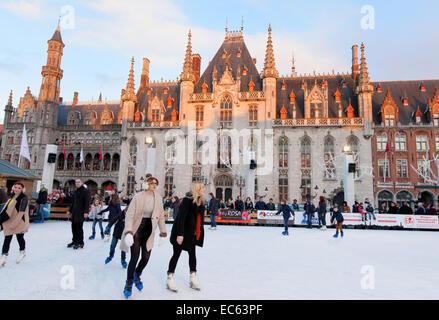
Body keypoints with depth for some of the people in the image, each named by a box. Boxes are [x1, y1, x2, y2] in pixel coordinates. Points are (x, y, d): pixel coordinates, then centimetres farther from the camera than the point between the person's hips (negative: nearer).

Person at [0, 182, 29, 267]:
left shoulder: (24, 198, -18)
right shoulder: (13, 196, 5)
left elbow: (21, 212, -23)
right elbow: (8, 207, 17)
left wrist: (14, 223, -26)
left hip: (20, 222, -6)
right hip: (10, 220, 6)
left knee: (19, 237, 12)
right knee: (7, 238, 5)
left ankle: (22, 252, 35)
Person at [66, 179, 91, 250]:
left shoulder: (85, 191, -7)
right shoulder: (75, 191, 16)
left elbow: (87, 202, -13)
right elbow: (72, 202, 22)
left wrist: (86, 212, -20)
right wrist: (69, 210, 18)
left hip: (81, 212, -7)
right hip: (74, 212, 7)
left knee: (79, 227, -4)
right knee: (73, 227, 9)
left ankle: (80, 243, 6)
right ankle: (75, 241, 22)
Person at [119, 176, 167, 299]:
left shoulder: (158, 198, -1)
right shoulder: (138, 197, -13)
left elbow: (161, 215, 9)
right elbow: (129, 215, -14)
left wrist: (162, 230, 15)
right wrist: (128, 231, -24)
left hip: (148, 231, 4)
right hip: (137, 230, -4)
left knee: (146, 257, 7)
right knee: (134, 257, -4)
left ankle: (137, 275, 39)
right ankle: (129, 283, 19)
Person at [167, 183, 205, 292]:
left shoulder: (200, 201, 6)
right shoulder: (187, 200, -19)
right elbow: (181, 217, -22)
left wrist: (198, 232, 10)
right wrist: (180, 234, -25)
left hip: (192, 233, 8)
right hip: (182, 232, -7)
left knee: (192, 253, 11)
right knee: (177, 254, 3)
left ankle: (193, 278, 23)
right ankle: (170, 278, 17)